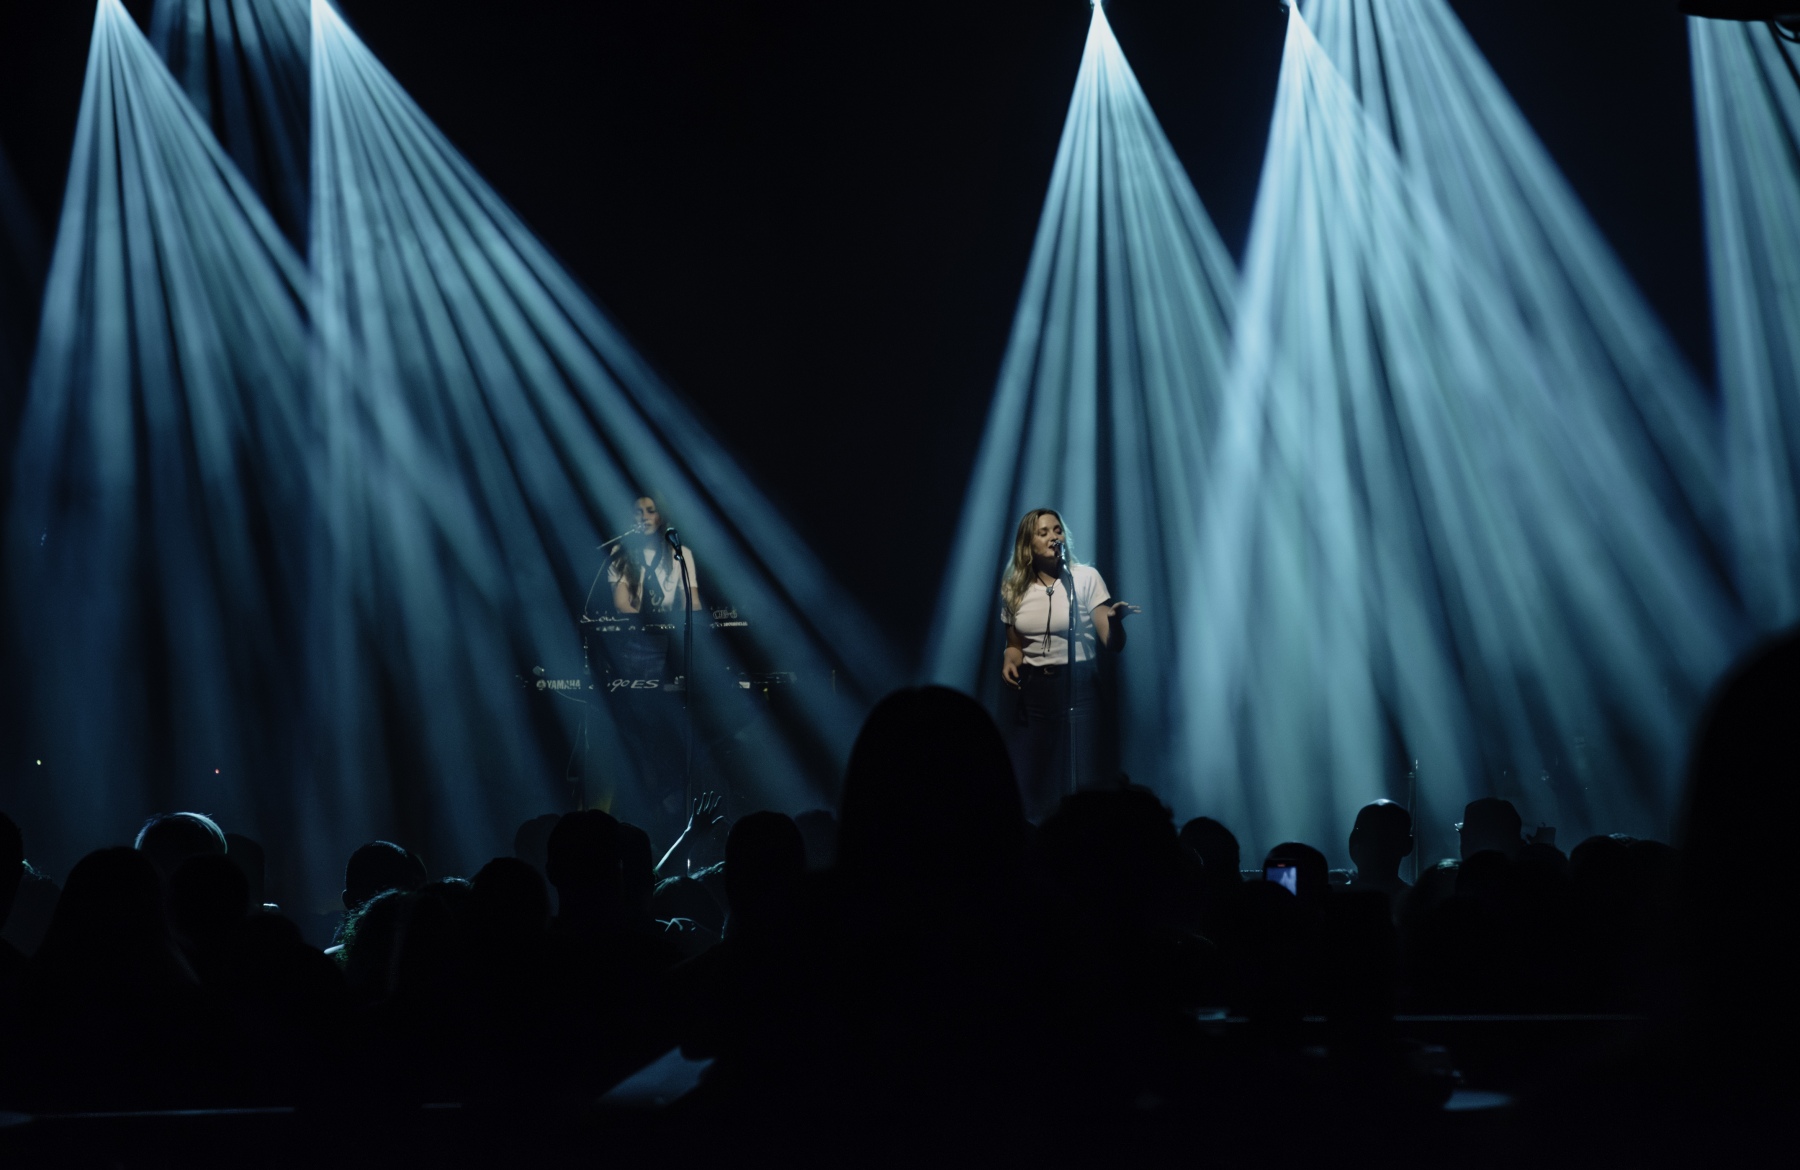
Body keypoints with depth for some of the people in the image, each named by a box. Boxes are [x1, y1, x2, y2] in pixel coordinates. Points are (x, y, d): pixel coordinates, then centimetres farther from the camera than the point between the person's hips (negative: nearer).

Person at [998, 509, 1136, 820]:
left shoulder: (1086, 578, -4)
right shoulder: (1014, 589, 7)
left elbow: (1113, 644, -9)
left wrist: (1115, 619, -30)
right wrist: (1010, 661, -2)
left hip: (1078, 692, -3)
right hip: (1033, 694, 3)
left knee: (1080, 789, -7)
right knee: (1027, 788, 1)